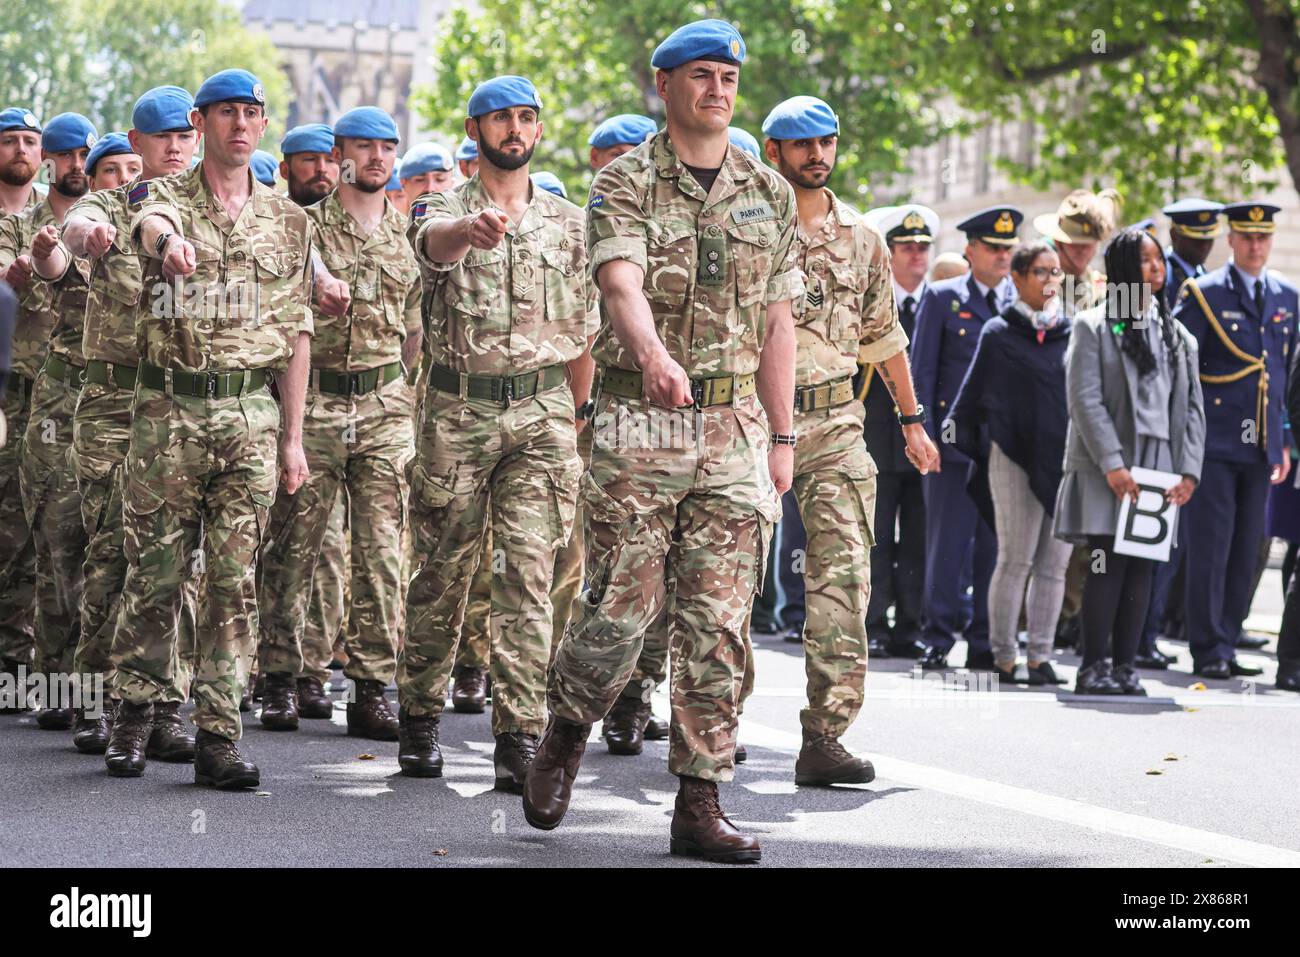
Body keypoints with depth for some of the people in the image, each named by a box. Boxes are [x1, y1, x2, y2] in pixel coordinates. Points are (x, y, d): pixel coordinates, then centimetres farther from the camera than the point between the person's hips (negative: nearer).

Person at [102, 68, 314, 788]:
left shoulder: (288, 220, 11)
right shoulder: (163, 196, 1)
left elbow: (296, 334, 12)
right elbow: (152, 225, -26)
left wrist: (293, 436, 7)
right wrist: (170, 240, -52)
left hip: (252, 415, 2)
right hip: (166, 410, -2)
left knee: (235, 579, 0)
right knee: (154, 572, 3)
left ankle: (217, 735, 2)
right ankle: (135, 709, 19)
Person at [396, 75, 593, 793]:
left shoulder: (566, 221, 12)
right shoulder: (444, 209, 2)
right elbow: (436, 242, -26)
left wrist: (572, 426, 13)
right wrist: (473, 228, -50)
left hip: (542, 413, 1)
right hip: (457, 411, -1)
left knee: (528, 576, -8)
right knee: (440, 574, 6)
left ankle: (519, 738, -8)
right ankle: (419, 720, 22)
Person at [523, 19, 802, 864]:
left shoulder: (769, 193, 12)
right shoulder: (625, 184, -2)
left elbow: (777, 322, 15)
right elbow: (622, 284, -21)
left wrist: (781, 437, 11)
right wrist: (653, 355, -41)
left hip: (735, 424, 4)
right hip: (640, 419, -4)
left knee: (718, 620, 1)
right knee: (623, 604, -4)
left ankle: (700, 802, 5)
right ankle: (566, 733, 24)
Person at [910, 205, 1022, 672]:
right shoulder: (942, 298, 4)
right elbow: (921, 373, 2)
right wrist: (925, 438, -6)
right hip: (955, 442, -2)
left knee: (996, 547, 4)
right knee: (947, 544, -1)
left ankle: (984, 642, 11)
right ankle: (938, 639, 6)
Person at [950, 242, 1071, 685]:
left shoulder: (1072, 332, 9)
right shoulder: (999, 334, 1)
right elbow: (972, 397, 6)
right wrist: (969, 445, 5)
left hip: (1064, 460, 3)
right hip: (1016, 457, -3)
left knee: (1053, 565, 4)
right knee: (1015, 561, -3)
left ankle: (1041, 657, 9)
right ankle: (1003, 658, 4)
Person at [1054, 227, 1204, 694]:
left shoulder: (1178, 337, 15)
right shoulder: (1093, 327, 1)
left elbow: (1192, 407, 12)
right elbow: (1084, 401, -7)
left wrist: (1189, 469, 0)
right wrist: (1112, 463, -15)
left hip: (1159, 467, 4)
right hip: (1107, 468, -4)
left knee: (1141, 567, 3)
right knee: (1108, 564, -8)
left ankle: (1124, 665, 7)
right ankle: (1094, 667, -3)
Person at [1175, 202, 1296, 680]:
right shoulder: (1203, 294, -3)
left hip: (1260, 445, 5)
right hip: (1213, 442, -5)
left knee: (1245, 551, 7)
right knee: (1210, 547, -5)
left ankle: (1226, 645, 15)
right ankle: (1209, 651, 0)